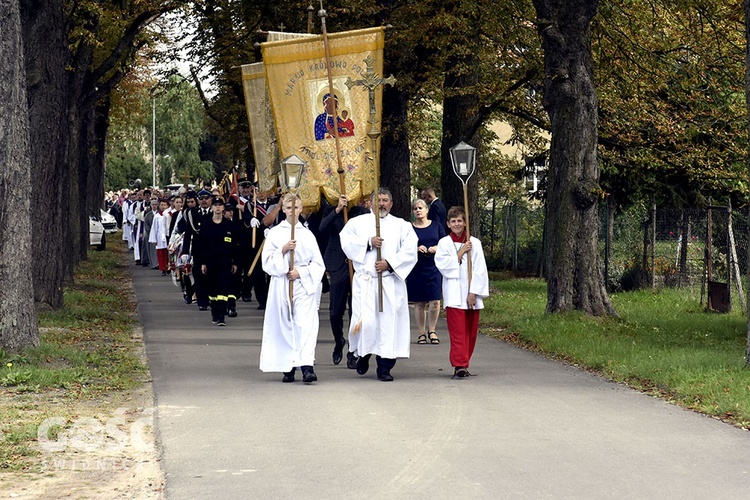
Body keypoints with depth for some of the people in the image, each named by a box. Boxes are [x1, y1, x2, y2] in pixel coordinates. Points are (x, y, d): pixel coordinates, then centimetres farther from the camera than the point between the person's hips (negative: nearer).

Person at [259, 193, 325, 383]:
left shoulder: (307, 234, 9)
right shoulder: (274, 233, 7)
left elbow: (318, 264, 8)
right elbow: (267, 261, 1)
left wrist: (301, 272, -7)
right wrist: (283, 249, -13)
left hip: (304, 284, 0)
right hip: (281, 285, 0)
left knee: (306, 324, -14)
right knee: (284, 325, 2)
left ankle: (307, 366, -23)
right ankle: (288, 367, 12)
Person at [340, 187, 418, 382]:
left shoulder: (402, 226, 14)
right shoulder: (358, 222, 15)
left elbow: (409, 251, 2)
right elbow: (346, 240, -1)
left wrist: (389, 263, -11)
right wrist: (368, 242, -12)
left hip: (391, 282, 1)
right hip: (364, 280, -1)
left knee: (389, 322, -4)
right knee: (365, 321, -11)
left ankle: (384, 367, 2)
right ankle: (363, 354, 16)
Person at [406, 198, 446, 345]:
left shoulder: (436, 226, 10)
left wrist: (436, 249, -10)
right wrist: (417, 249, -14)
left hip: (434, 268, 1)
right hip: (416, 270, -1)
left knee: (435, 301, -8)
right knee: (419, 303, 1)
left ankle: (432, 331, 7)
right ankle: (422, 333, 10)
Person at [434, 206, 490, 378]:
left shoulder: (474, 243, 6)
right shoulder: (444, 243, 5)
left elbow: (479, 270, 1)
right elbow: (443, 265, -8)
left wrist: (474, 293, -7)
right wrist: (461, 251, -7)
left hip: (471, 294, 2)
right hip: (454, 295, -2)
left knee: (470, 331, 5)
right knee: (457, 331, -11)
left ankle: (464, 365, 14)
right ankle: (459, 365, -16)